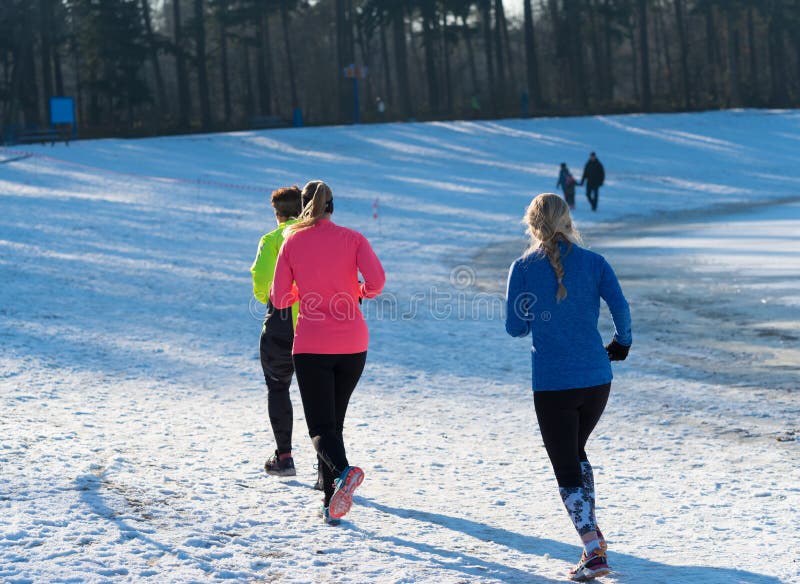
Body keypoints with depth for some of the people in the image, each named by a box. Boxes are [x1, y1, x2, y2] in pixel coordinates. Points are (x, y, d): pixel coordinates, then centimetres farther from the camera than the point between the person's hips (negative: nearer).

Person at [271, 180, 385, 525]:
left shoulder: (292, 243, 1)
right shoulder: (352, 238, 1)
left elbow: (279, 300, -1)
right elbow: (377, 280, -13)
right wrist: (360, 291, 9)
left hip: (310, 346, -2)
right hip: (353, 344, 2)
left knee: (320, 428, -2)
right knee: (334, 421, 17)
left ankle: (343, 471, -33)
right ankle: (331, 502, 13)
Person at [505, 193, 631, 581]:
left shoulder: (523, 268, -4)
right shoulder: (594, 262, 0)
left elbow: (515, 327, -2)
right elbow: (619, 306, -9)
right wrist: (622, 343, 9)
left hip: (552, 383, -3)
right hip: (596, 378, 3)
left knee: (566, 469, 3)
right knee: (576, 452, 27)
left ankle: (594, 553, -9)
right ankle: (591, 531, 21)